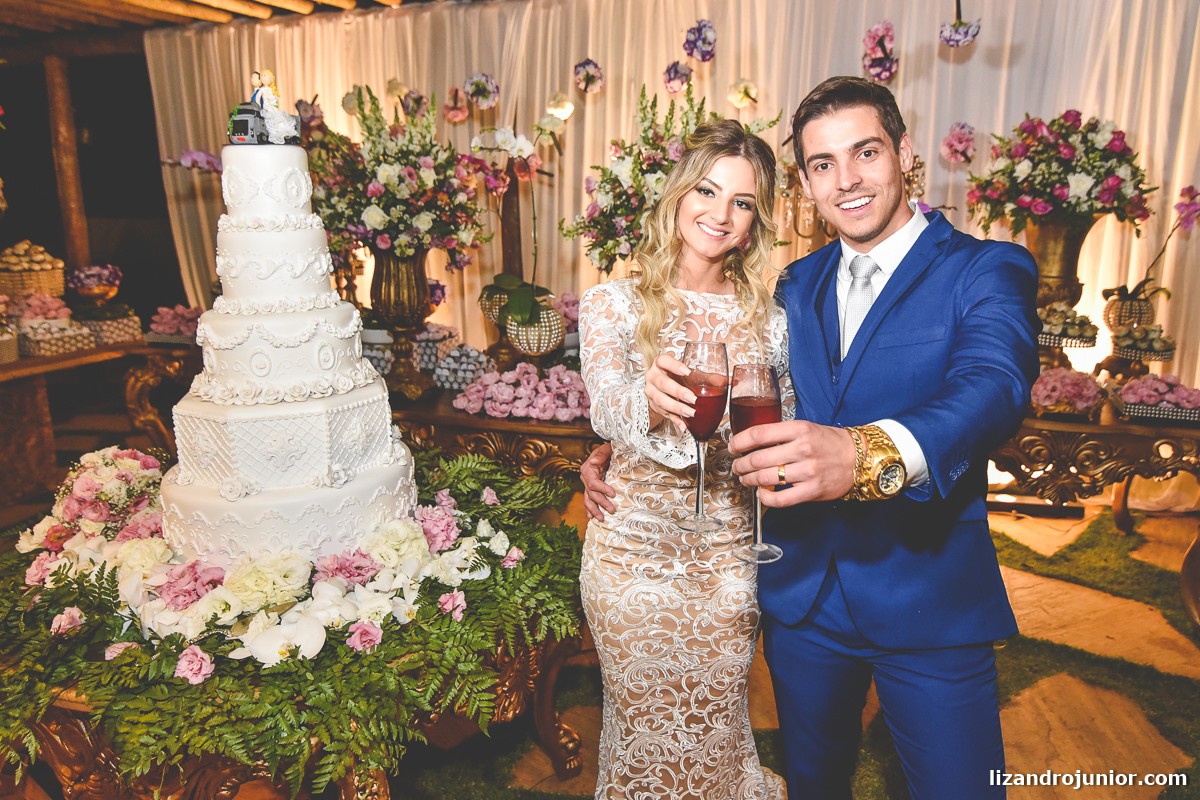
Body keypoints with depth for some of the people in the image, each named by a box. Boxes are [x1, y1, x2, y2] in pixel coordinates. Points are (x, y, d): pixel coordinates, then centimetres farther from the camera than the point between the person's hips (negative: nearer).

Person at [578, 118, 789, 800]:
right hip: (634, 548, -1)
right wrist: (651, 400, -41)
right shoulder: (613, 304, -4)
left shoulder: (768, 316, 3)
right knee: (647, 732, 13)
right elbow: (609, 412, -19)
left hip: (726, 556, 2)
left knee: (717, 731, 15)